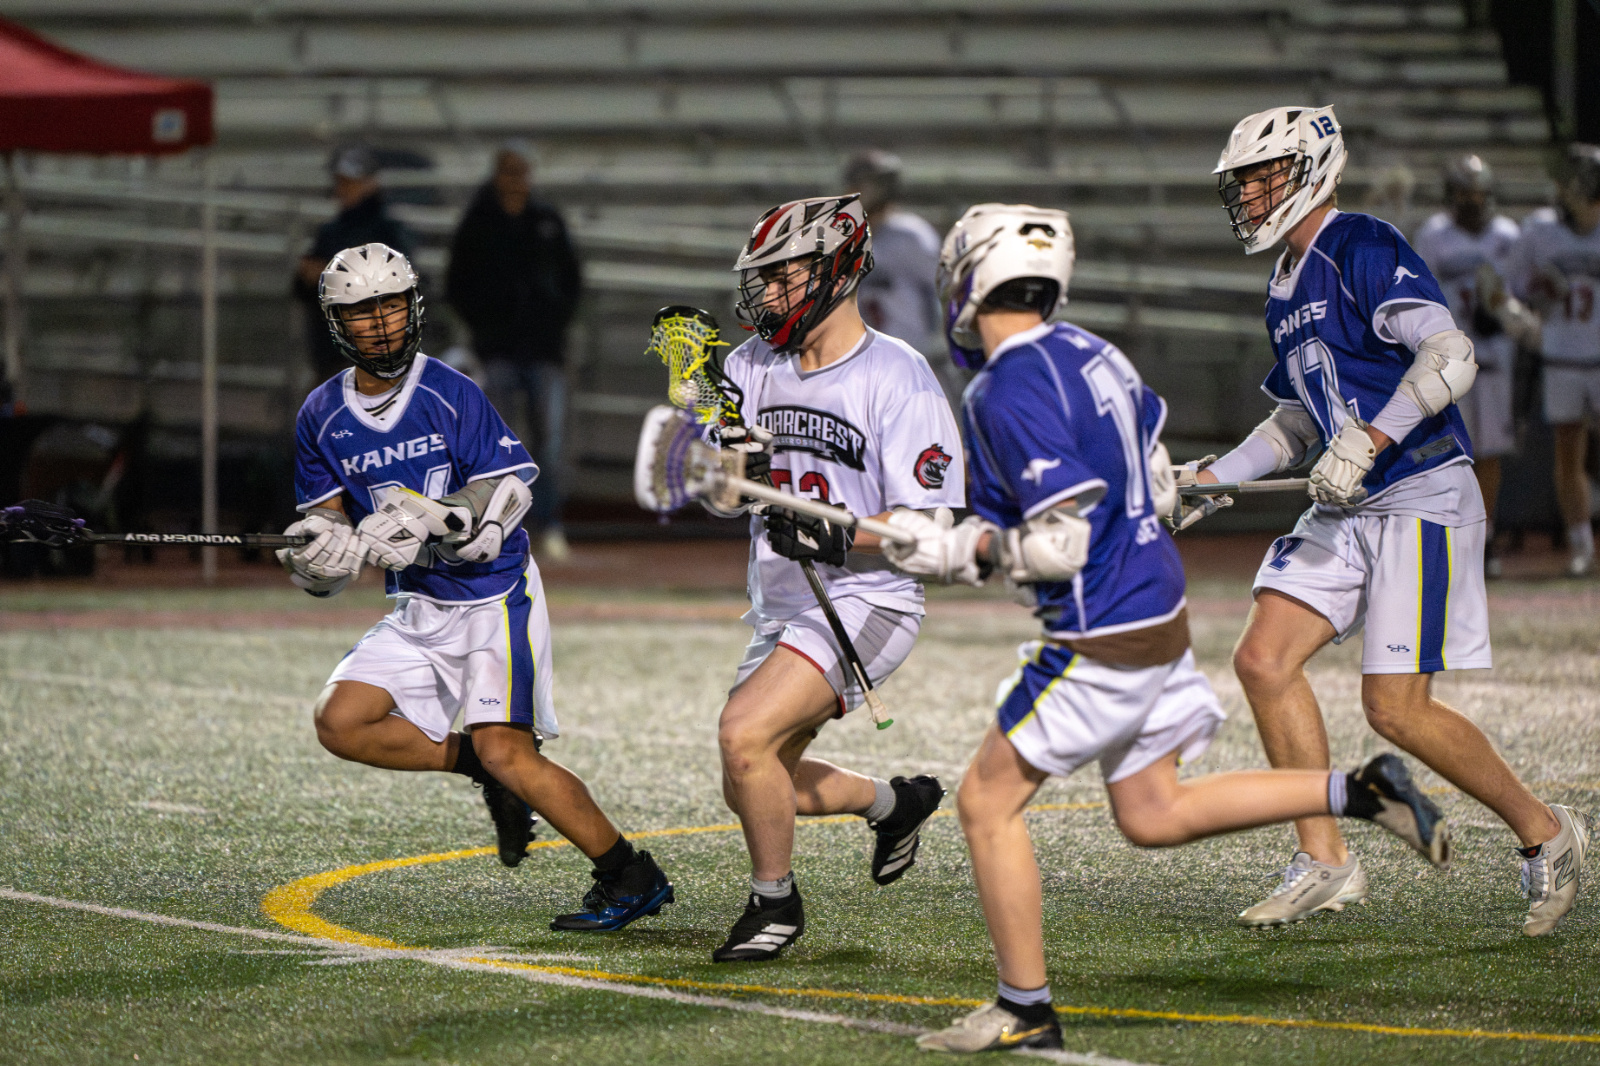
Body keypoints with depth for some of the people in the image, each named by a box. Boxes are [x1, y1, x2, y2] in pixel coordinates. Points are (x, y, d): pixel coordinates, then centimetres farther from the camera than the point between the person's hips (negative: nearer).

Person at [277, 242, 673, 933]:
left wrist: (428, 516, -33)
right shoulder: (323, 418, 3)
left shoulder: (451, 396, -12)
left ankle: (633, 878, -7)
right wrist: (317, 551, -21)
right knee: (341, 723, -8)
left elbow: (506, 499, -17)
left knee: (506, 752, -18)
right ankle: (485, 772, 10)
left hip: (496, 597, -6)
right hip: (419, 609, 6)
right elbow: (328, 521, 3)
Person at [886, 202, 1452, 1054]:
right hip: (1158, 608, 9)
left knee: (988, 801, 2)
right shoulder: (1092, 354, 8)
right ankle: (1359, 792, 13)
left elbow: (1061, 545, -23)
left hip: (1100, 639, -9)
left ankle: (1025, 1010, 8)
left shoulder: (1007, 394, -20)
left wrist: (958, 551, -10)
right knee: (1152, 815, 19)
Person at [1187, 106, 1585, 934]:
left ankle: (1544, 833, 10)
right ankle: (1324, 862, 0)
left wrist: (1365, 443, -27)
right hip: (1347, 510, 9)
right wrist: (1209, 478, 17)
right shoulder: (1287, 289, 17)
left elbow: (1450, 356, -23)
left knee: (1396, 708, -10)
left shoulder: (1362, 251, -12)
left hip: (1422, 497, -9)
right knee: (1263, 660, -5)